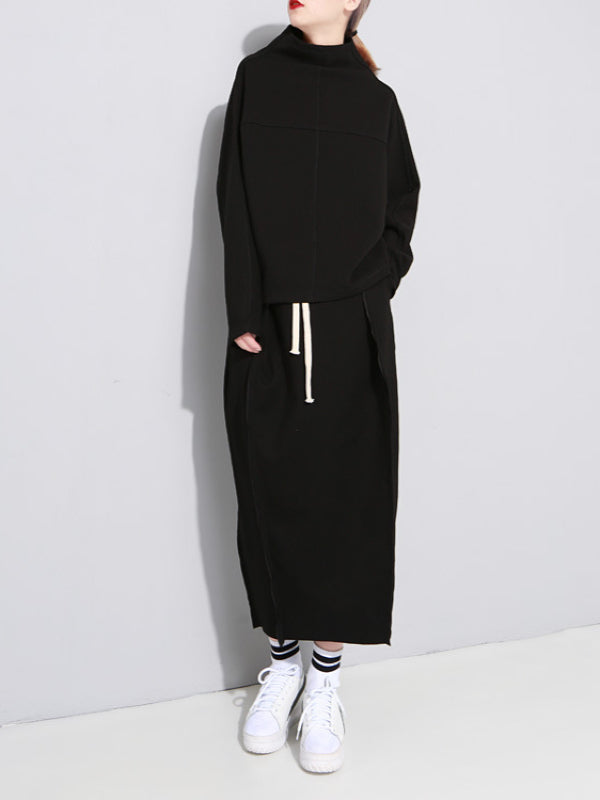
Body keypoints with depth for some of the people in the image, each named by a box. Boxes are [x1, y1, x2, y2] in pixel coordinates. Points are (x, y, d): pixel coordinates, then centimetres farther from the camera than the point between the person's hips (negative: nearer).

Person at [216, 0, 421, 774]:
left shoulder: (376, 101, 9)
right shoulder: (256, 78, 8)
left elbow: (400, 214, 12)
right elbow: (235, 206, 0)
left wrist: (369, 286, -6)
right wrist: (244, 317, -9)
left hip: (350, 337, 0)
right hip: (268, 334, 0)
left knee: (343, 499, 2)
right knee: (271, 496, 5)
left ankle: (326, 678, 14)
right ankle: (283, 659, 22)